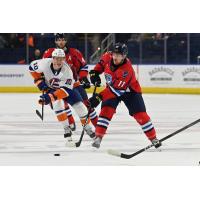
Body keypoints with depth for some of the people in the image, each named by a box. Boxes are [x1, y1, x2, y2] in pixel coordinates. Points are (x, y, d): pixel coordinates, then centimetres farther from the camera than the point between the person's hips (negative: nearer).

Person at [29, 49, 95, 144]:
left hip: (67, 86, 0)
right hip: (50, 88, 0)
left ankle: (87, 126, 20)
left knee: (79, 105, -6)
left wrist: (50, 97, -45)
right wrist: (39, 81, -16)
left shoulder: (67, 70, -34)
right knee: (57, 103, -27)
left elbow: (66, 90, -37)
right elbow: (32, 67, -11)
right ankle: (67, 129, -14)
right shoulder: (45, 63, -31)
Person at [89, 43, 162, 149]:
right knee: (106, 110, -17)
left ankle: (153, 138, 5)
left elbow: (115, 89, -39)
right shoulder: (108, 56, -19)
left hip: (129, 90, -4)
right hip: (111, 88, 4)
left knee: (140, 114, -10)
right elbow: (102, 62, 9)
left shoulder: (127, 70, -37)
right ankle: (98, 137, -17)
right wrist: (95, 72, -5)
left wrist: (99, 97, -43)